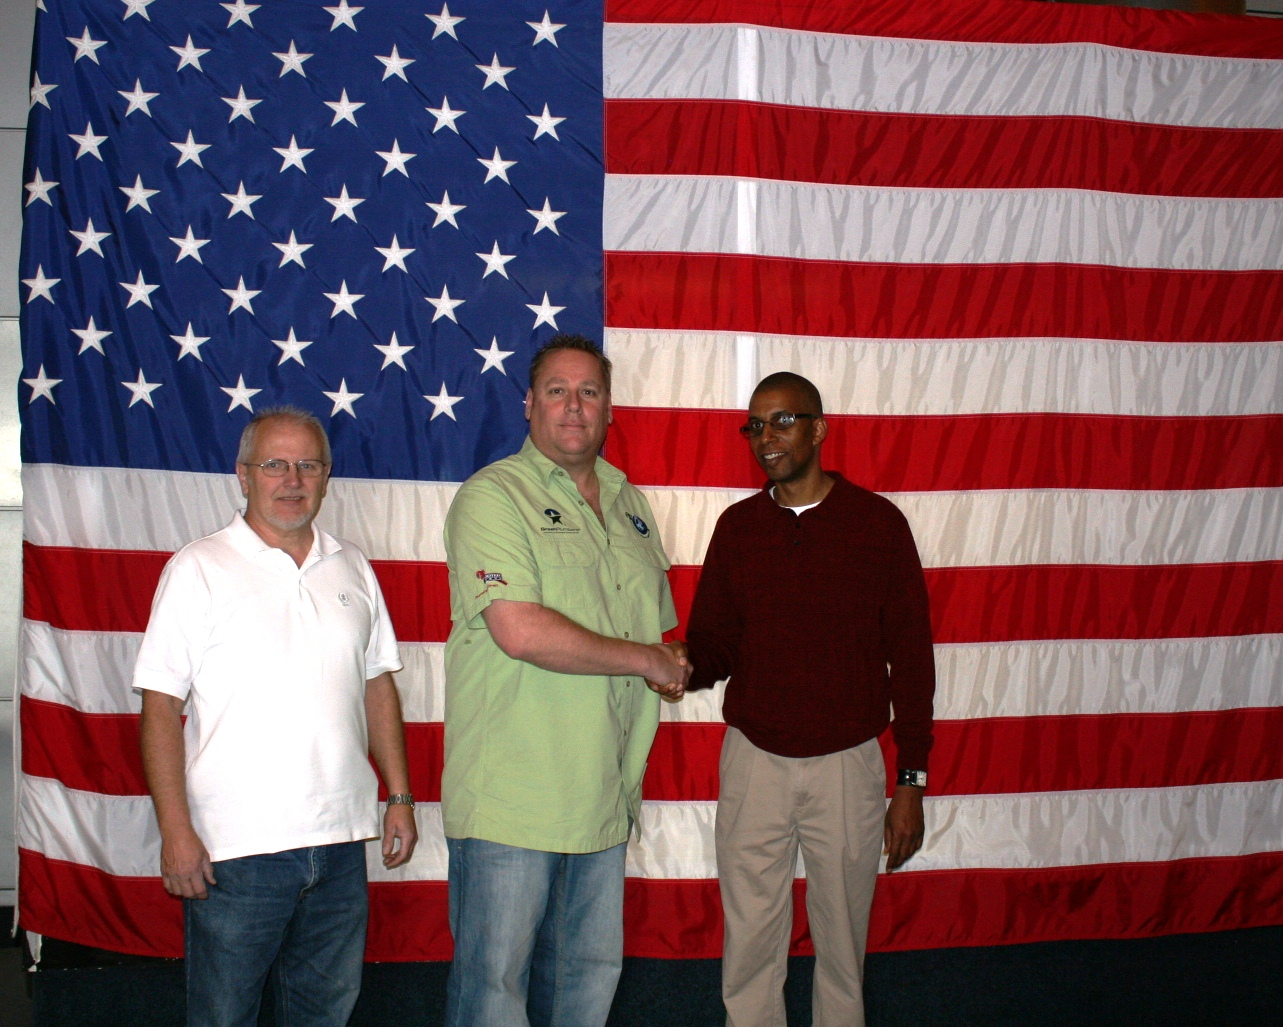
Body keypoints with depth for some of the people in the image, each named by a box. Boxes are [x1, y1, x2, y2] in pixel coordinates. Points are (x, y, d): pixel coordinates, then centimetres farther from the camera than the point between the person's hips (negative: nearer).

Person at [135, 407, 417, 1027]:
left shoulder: (352, 569, 10)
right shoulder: (198, 570, -4)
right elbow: (161, 708, -7)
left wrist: (400, 796, 11)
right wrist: (175, 830, -13)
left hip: (341, 839, 4)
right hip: (235, 846, -4)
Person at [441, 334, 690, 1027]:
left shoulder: (628, 503, 15)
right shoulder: (493, 496, -7)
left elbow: (662, 627, 27)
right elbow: (520, 630, -21)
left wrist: (676, 665, 3)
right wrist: (646, 660, -11)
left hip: (604, 796, 7)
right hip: (510, 796, -7)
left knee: (591, 971, 16)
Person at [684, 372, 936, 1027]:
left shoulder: (878, 523, -2)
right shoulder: (736, 527, 5)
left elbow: (911, 655, 0)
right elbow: (714, 641, 8)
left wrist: (912, 781, -3)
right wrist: (685, 666, -17)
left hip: (848, 764, -2)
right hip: (754, 760, 2)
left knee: (842, 942, 11)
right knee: (750, 945, 7)